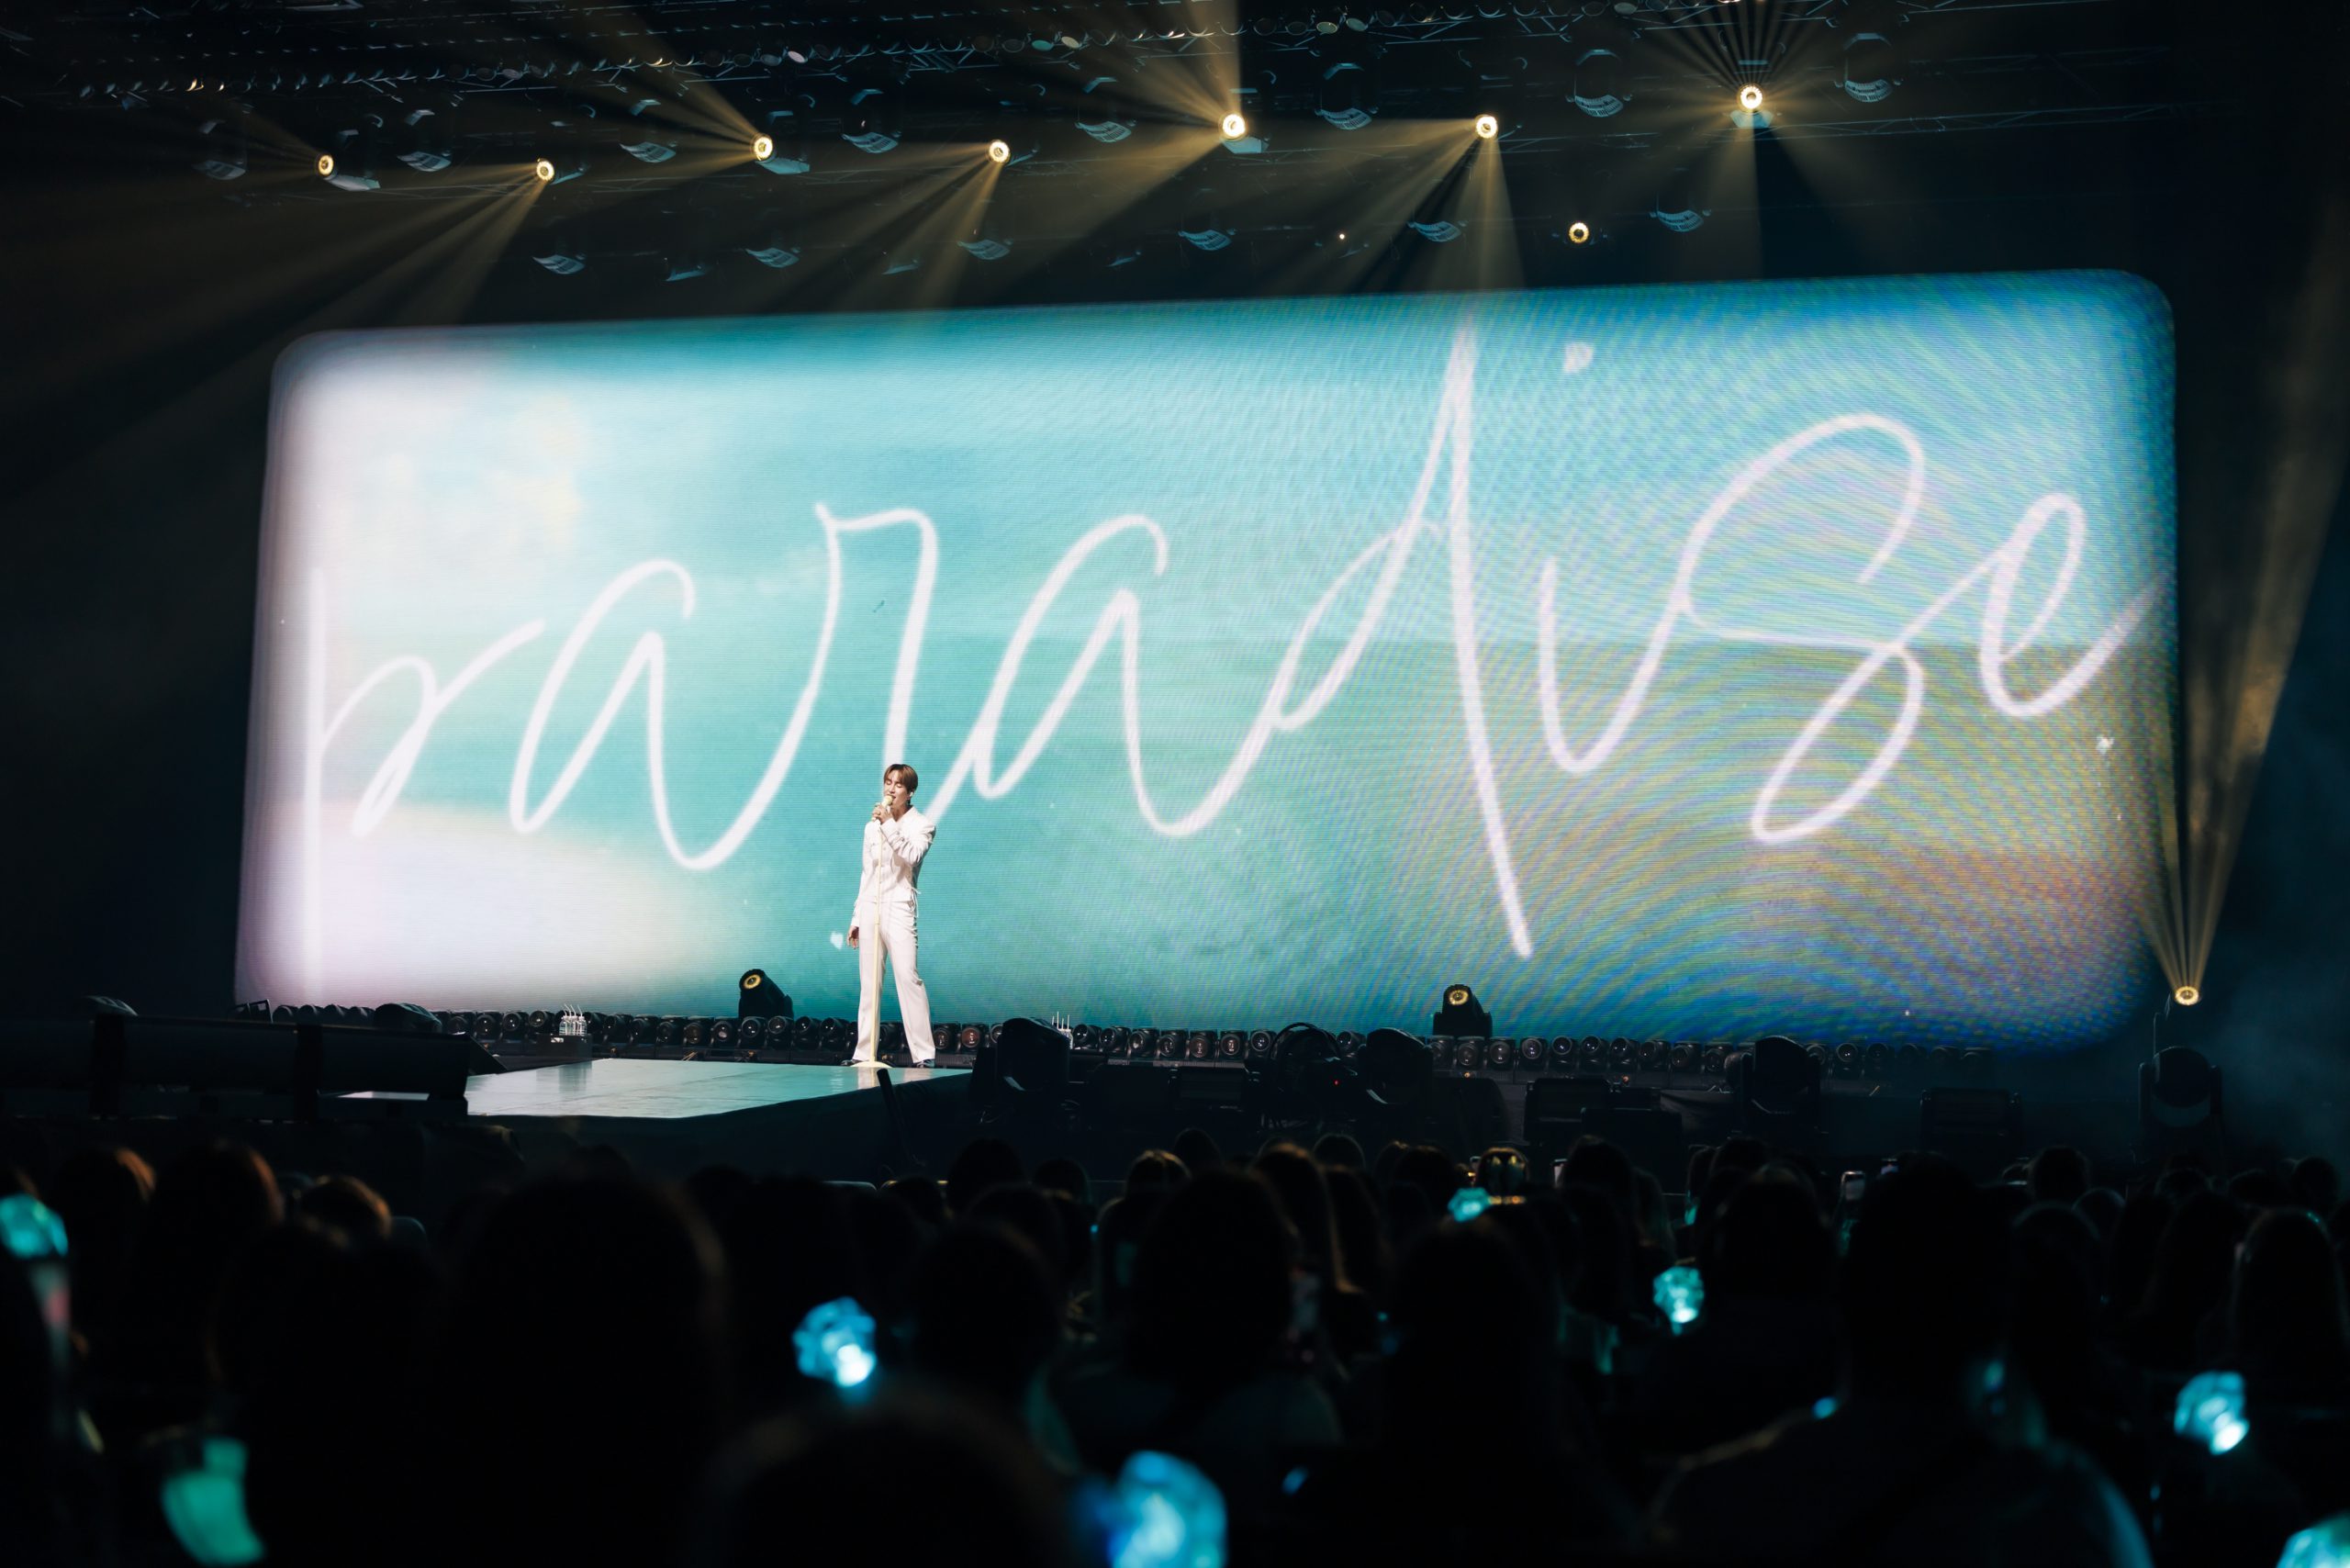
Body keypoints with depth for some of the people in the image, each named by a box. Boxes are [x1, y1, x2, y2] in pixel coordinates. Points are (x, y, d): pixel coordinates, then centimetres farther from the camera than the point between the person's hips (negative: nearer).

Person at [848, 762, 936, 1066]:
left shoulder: (921, 826, 2)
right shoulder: (872, 827, 16)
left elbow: (911, 857, -17)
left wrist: (889, 825, -20)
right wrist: (856, 917, 17)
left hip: (899, 909, -5)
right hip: (870, 908, 5)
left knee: (908, 977, -14)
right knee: (868, 983, 5)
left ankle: (923, 1053, -15)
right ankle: (864, 1052, 8)